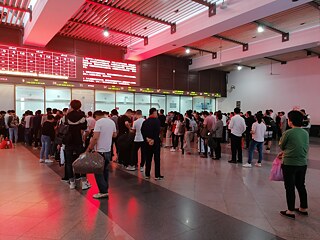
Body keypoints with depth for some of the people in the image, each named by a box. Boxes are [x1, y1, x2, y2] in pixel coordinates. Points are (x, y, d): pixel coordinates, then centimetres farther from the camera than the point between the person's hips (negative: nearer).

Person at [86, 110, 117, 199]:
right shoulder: (112, 122, 7)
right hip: (108, 150, 7)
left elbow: (95, 137, -20)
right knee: (105, 170, 17)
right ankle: (105, 189, 24)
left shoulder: (99, 122, -14)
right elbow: (114, 135, 17)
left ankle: (103, 192, 3)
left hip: (100, 150, -7)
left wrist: (89, 148, -12)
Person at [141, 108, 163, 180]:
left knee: (148, 158, 12)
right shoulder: (157, 121, -10)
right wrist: (153, 140, -13)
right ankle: (157, 175, 6)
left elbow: (142, 131, 2)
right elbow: (157, 131, -19)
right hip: (155, 142, -5)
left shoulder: (145, 121, 7)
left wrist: (146, 138, 0)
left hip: (147, 142, 6)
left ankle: (147, 174, 18)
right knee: (157, 158, 2)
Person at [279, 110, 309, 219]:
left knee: (290, 188, 5)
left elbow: (281, 146, -2)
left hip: (289, 164, -6)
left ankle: (290, 211, 14)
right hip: (303, 164, 6)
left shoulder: (288, 133, -16)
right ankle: (304, 208, 34)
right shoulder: (306, 133, 2)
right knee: (301, 186, 20)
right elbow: (298, 147, 11)